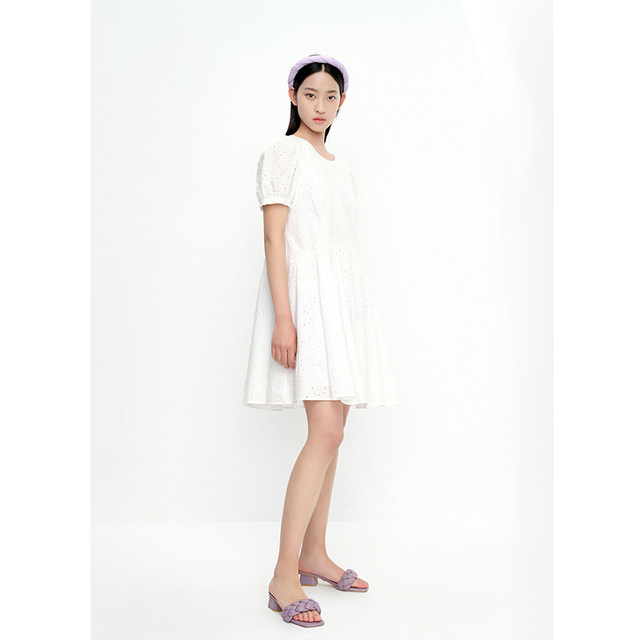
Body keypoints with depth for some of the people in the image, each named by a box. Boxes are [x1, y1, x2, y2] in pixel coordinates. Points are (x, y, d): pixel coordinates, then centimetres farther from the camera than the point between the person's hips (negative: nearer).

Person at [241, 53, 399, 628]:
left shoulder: (341, 169, 22)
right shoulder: (283, 153, 0)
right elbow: (274, 237, -10)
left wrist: (355, 314, 17)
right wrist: (282, 316, -19)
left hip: (345, 295, 8)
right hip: (305, 294, -8)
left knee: (330, 433, 8)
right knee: (327, 432, -17)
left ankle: (313, 555, 19)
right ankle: (284, 576, -9)